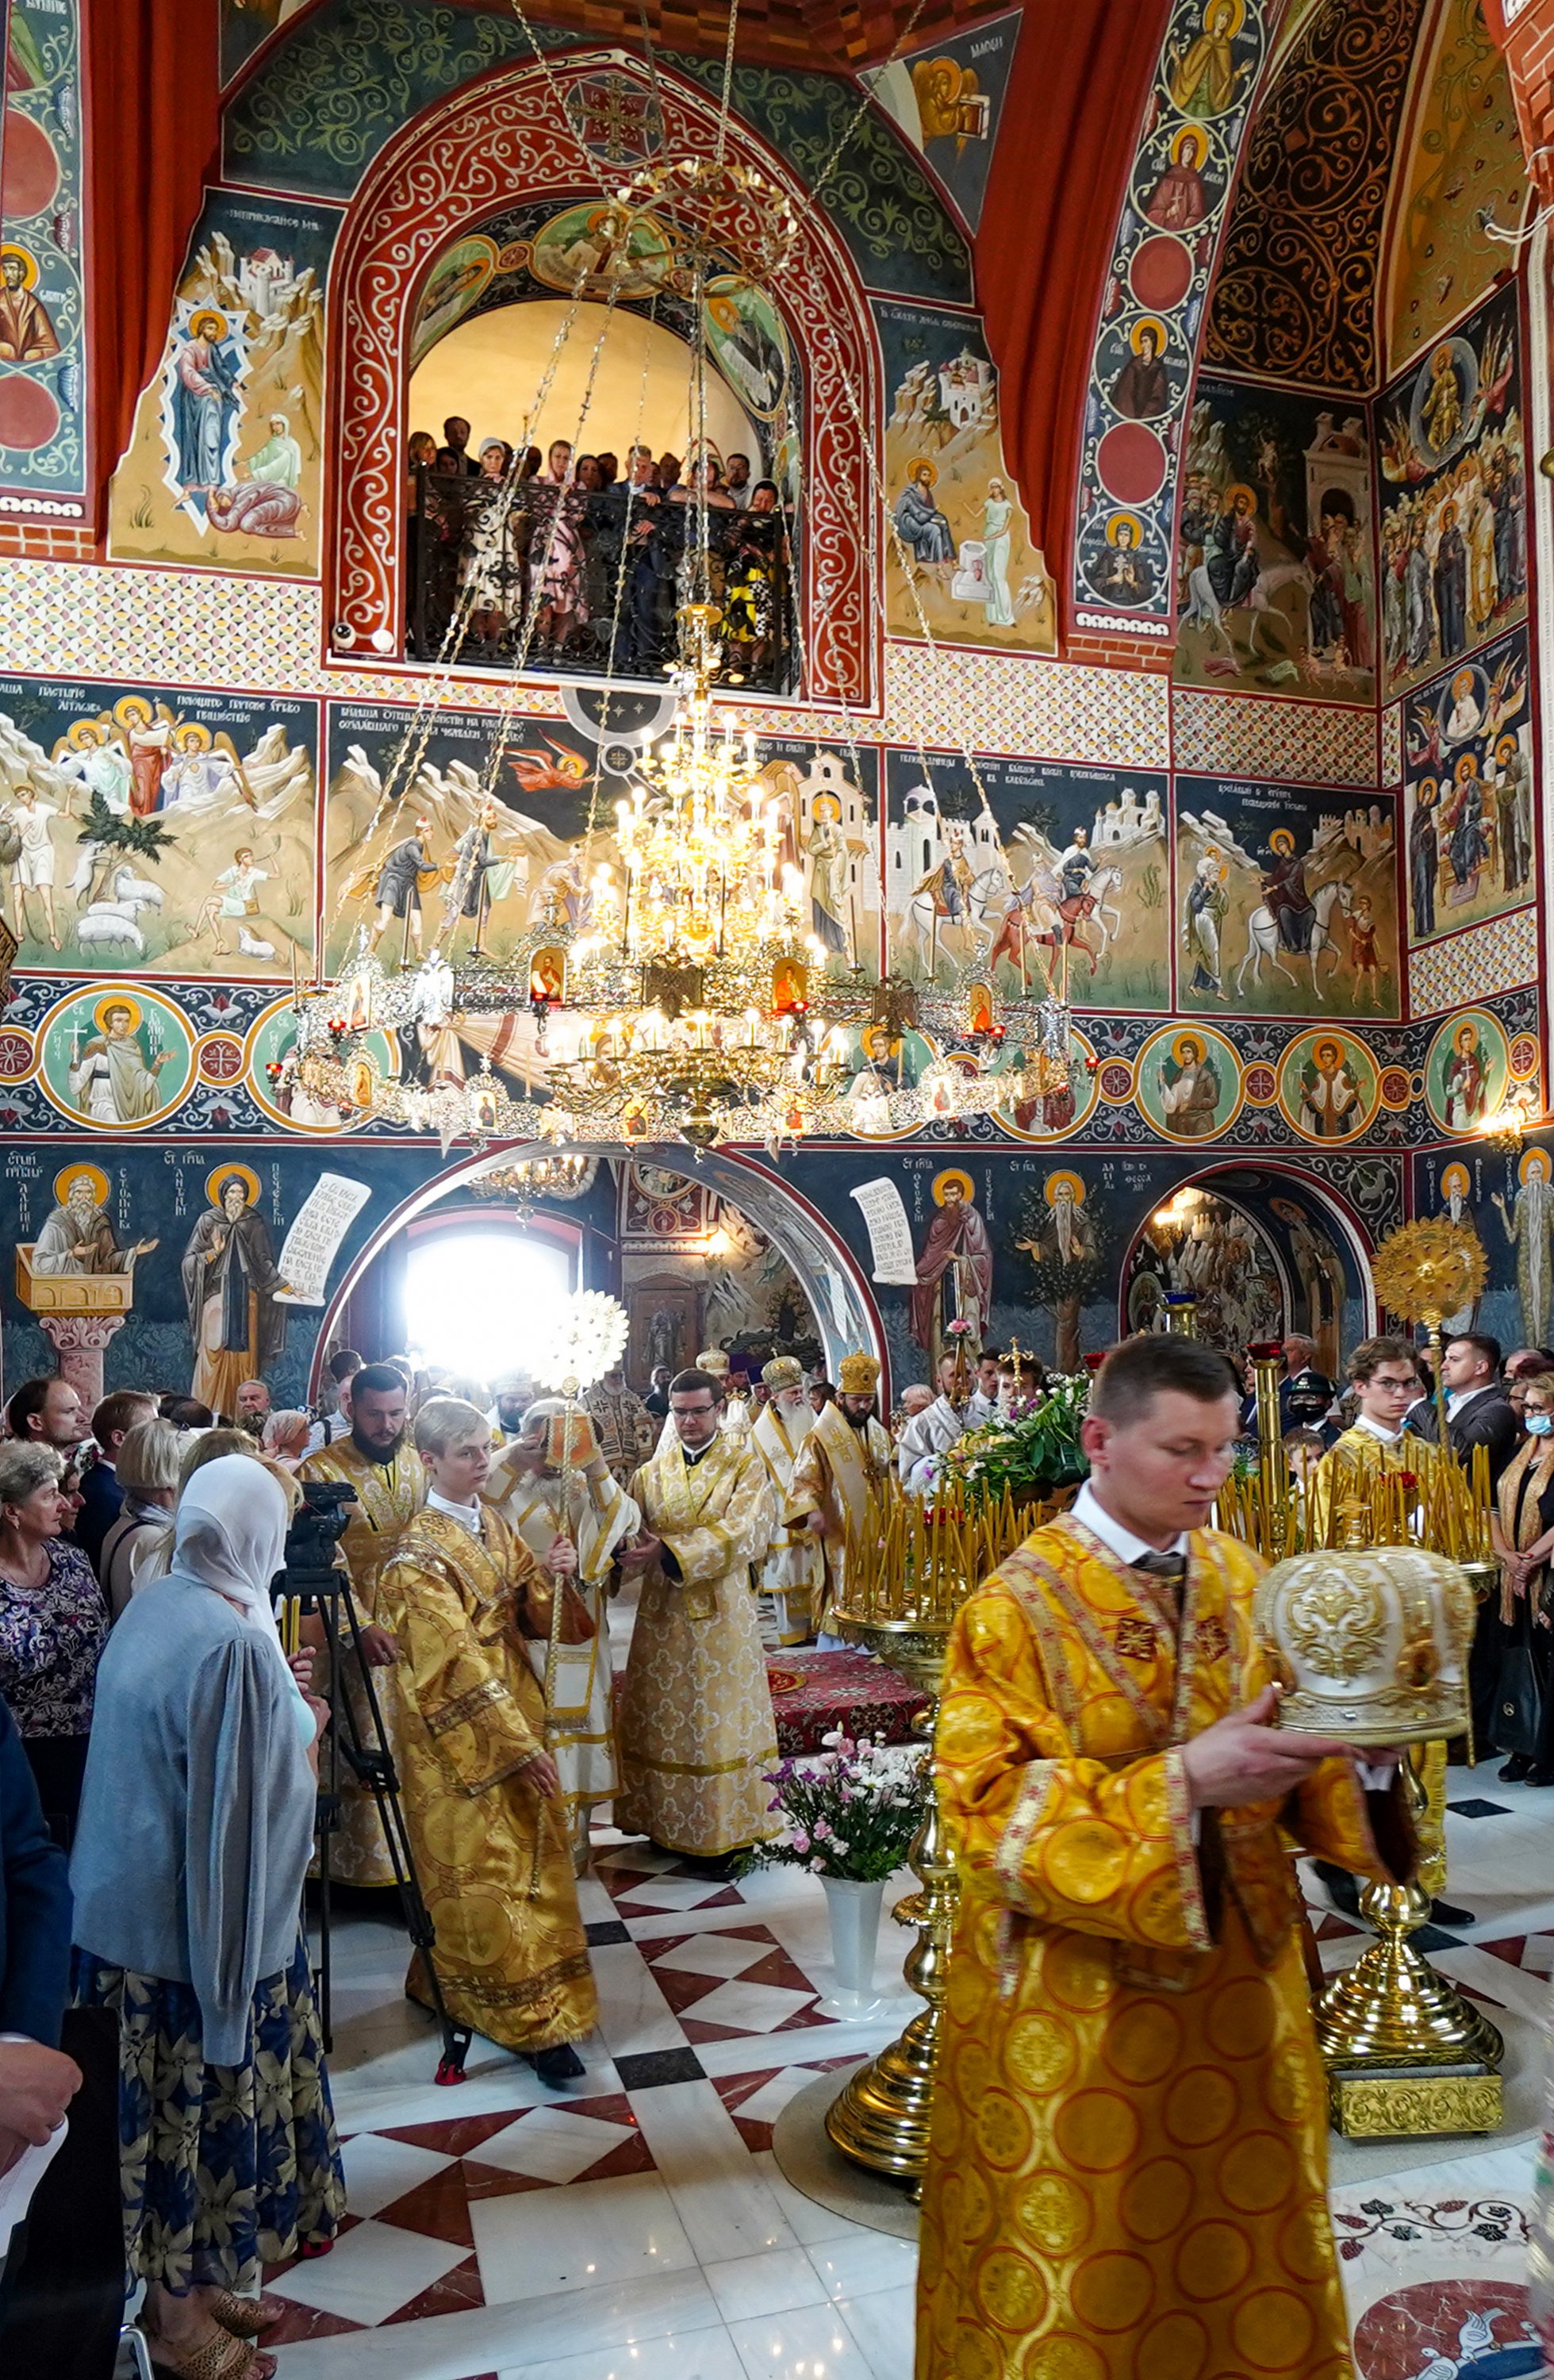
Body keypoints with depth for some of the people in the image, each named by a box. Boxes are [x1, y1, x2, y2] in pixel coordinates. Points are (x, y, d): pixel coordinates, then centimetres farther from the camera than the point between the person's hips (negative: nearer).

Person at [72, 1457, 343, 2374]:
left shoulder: (154, 1608, 2)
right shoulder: (235, 1644, -27)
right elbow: (253, 1799, -24)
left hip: (133, 1903, 9)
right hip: (206, 1914, -9)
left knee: (171, 2103, 22)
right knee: (207, 2102, 10)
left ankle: (188, 2281, 39)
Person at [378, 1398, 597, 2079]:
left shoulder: (493, 1526, 5)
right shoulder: (419, 1556, -18)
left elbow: (530, 1617, 9)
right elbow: (455, 1666, -20)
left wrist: (552, 1575, -13)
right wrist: (520, 1746, -21)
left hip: (514, 1710, 8)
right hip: (461, 1737, -8)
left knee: (533, 1859, 15)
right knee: (483, 1874, 2)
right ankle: (531, 2021, 12)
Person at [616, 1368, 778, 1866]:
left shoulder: (745, 1464, -3)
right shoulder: (652, 1471, 9)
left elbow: (745, 1532, -16)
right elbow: (630, 1532, 4)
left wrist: (670, 1551, -22)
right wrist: (633, 1549, -21)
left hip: (722, 1613, -3)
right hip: (662, 1614, 4)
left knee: (721, 1719, 2)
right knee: (663, 1719, 9)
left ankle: (728, 1829, 13)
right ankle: (664, 1821, 22)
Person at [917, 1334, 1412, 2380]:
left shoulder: (1245, 1578, 0)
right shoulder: (1020, 1605, -17)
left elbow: (1287, 1754, 5)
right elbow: (992, 1808, -21)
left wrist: (1362, 1750, -18)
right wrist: (1180, 1782, -30)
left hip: (1239, 1967, 5)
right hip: (1082, 1991, -4)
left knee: (1242, 2226, 21)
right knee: (1088, 2280, 12)